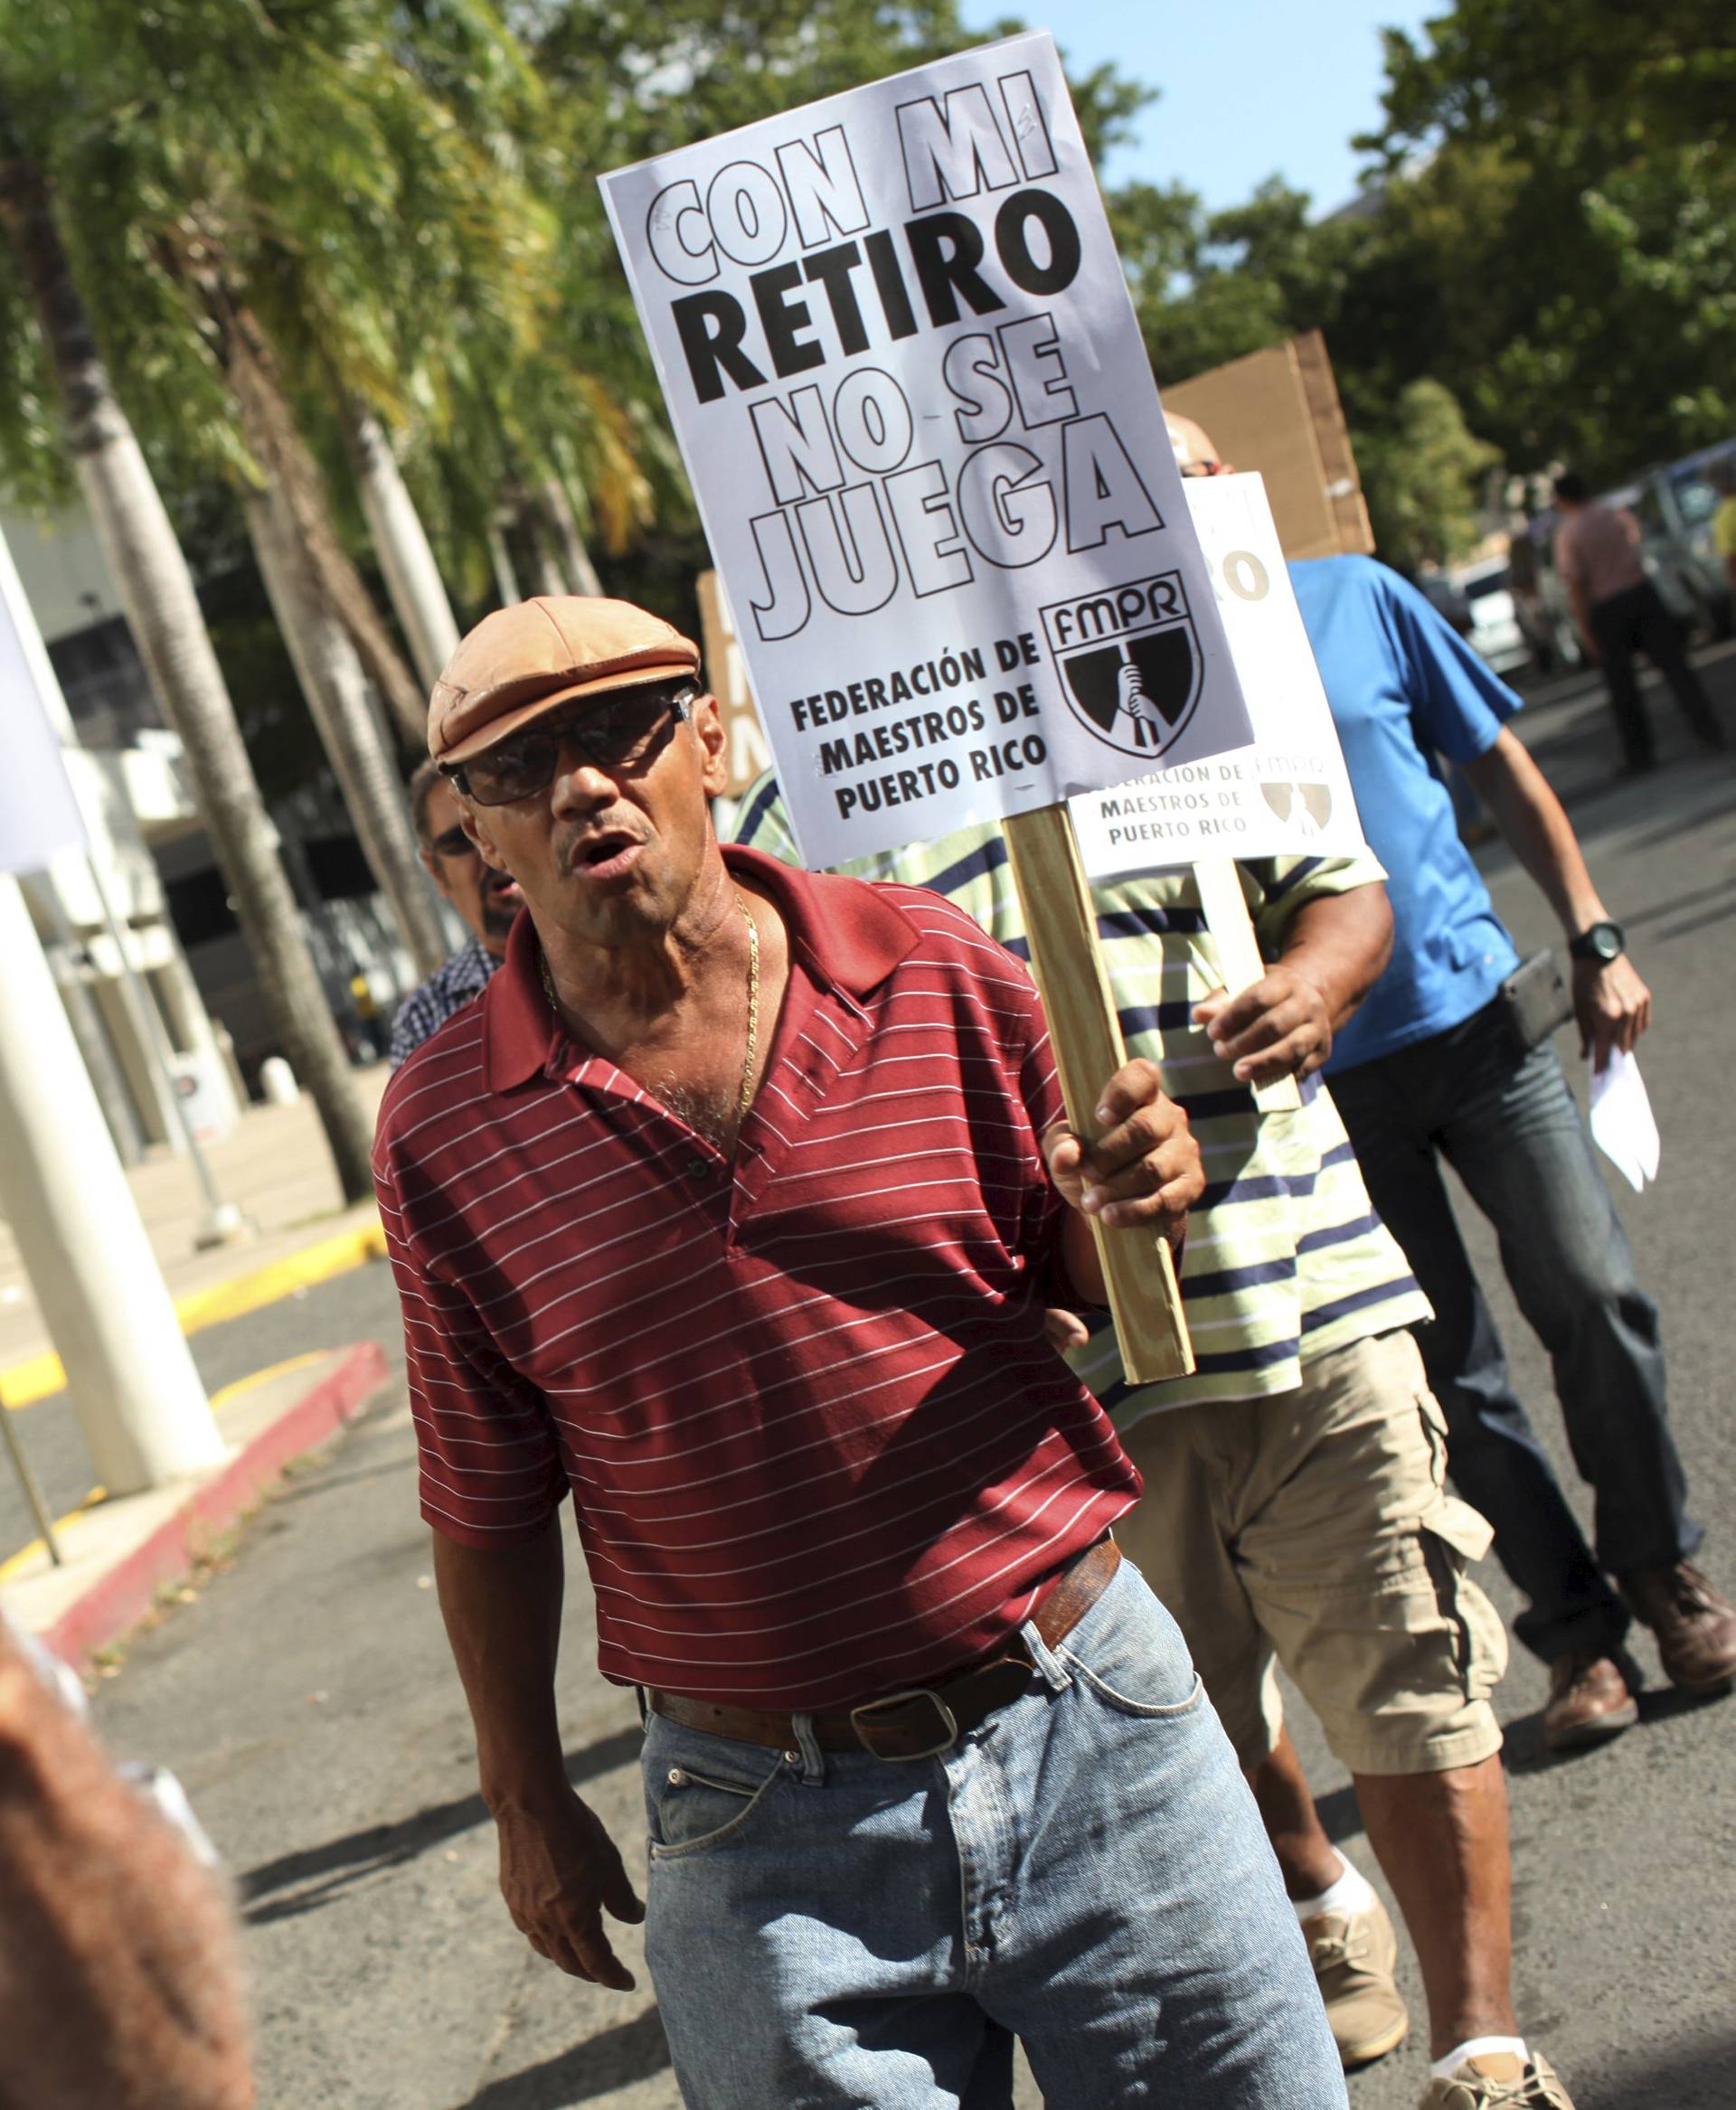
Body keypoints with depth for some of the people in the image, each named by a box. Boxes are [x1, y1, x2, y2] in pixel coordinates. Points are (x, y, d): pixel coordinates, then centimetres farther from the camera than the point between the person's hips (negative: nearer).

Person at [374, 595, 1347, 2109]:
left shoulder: (938, 973, -4)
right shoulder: (442, 1132, -4)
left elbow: (1087, 1291, 7)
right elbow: (487, 1504, 5)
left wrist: (1134, 1203, -15)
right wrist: (527, 1799, 10)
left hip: (1087, 1723, 1)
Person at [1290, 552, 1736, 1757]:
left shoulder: (1350, 597, 3)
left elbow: (1505, 770, 10)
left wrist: (1594, 941, 5)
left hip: (1474, 1011, 1)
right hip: (1320, 1074, -1)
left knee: (1594, 1294, -3)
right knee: (1447, 1370, 3)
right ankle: (1577, 1632, 19)